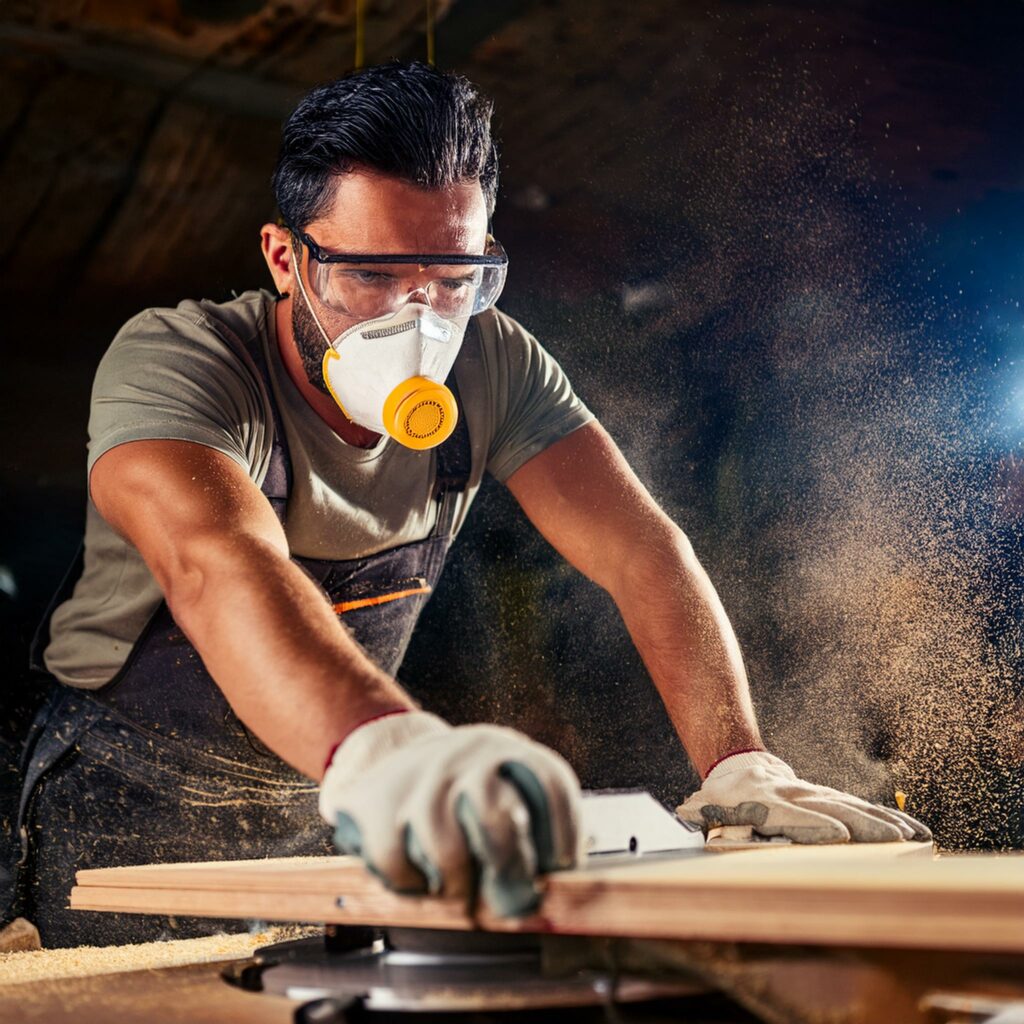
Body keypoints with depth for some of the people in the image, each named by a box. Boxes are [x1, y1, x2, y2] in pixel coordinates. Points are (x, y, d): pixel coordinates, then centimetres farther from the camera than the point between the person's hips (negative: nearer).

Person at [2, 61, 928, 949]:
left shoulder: (490, 364, -12)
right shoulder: (171, 364, -28)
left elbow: (643, 552, -20)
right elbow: (220, 566, -49)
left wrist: (741, 768, -37)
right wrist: (382, 747, -69)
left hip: (323, 820, 4)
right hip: (129, 830, -3)